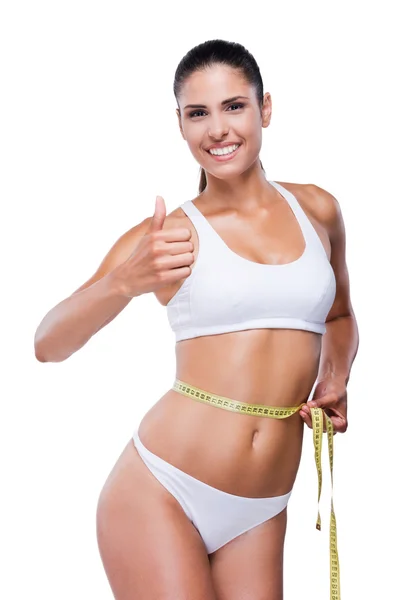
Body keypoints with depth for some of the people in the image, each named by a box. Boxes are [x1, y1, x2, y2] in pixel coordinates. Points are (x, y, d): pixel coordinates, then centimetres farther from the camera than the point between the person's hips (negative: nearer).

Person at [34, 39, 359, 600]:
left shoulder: (318, 210, 8)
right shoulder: (168, 234, -3)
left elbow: (338, 315, 26)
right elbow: (47, 345, -9)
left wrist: (335, 381, 7)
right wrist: (126, 281, -25)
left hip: (259, 511, 4)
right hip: (161, 493, -3)